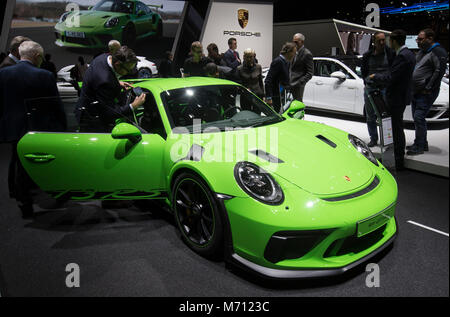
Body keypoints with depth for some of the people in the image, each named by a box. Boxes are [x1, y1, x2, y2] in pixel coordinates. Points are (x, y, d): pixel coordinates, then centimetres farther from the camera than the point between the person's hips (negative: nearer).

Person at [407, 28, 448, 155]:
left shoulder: (438, 52, -11)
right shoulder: (421, 52, 18)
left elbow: (440, 71, -19)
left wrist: (428, 88, -19)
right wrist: (411, 88, 15)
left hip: (426, 94, -9)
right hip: (415, 92, 9)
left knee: (419, 118, -11)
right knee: (417, 118, 13)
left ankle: (419, 146, -2)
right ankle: (422, 144, 24)